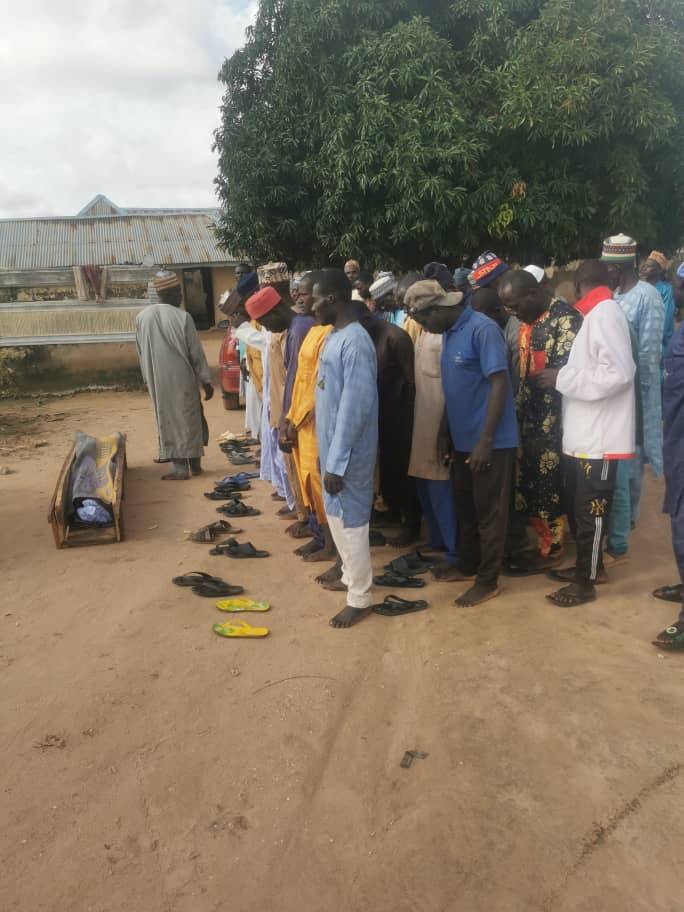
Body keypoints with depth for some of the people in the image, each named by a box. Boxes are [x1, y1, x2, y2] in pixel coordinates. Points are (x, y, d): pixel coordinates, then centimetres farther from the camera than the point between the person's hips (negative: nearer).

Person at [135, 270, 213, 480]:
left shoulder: (142, 317, -1)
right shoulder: (183, 317, -13)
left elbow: (141, 353, 7)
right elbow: (196, 353, -9)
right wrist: (206, 381, -1)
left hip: (157, 380, 3)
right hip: (183, 378, -3)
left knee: (168, 420, 11)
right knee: (190, 419, 12)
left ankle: (180, 467, 11)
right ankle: (195, 463, 22)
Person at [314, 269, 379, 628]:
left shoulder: (355, 342, -21)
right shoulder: (333, 336, 9)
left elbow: (354, 406, -24)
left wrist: (337, 463, -23)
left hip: (347, 452, -9)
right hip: (331, 445, 9)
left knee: (350, 520, 2)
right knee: (336, 515, 20)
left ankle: (360, 597, 16)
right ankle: (351, 576, 38)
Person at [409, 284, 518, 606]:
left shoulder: (483, 329, -17)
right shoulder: (449, 333, 9)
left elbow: (499, 384, -20)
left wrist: (486, 440, -22)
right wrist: (445, 432, 15)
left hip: (490, 441, -8)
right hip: (462, 439, 8)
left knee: (489, 512, 4)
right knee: (465, 507, 19)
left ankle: (488, 581, 17)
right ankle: (467, 565, 35)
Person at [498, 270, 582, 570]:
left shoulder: (565, 318, -14)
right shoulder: (528, 321, 12)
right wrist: (518, 410, 12)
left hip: (552, 419, -8)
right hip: (529, 417, 8)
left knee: (548, 483, 2)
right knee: (526, 480, 12)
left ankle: (549, 548, 16)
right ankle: (537, 535, 26)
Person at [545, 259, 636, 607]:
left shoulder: (606, 312, -14)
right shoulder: (594, 315, 12)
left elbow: (619, 373, -23)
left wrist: (563, 378, -17)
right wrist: (565, 378, 5)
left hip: (600, 436, -9)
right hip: (582, 434, 9)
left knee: (590, 512, 4)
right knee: (575, 507, 19)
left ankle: (586, 582, 18)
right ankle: (587, 564, 36)